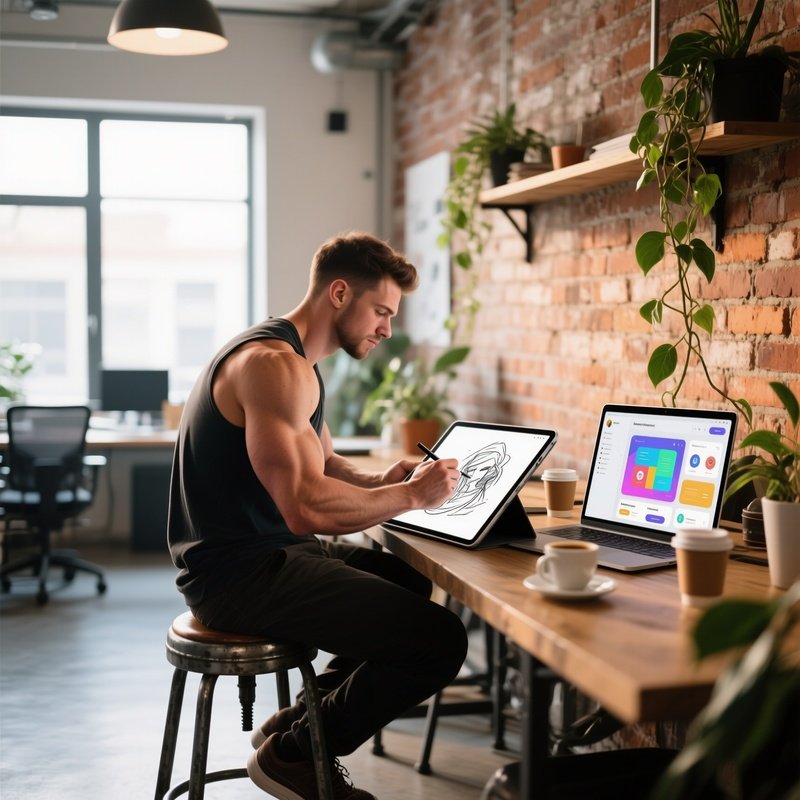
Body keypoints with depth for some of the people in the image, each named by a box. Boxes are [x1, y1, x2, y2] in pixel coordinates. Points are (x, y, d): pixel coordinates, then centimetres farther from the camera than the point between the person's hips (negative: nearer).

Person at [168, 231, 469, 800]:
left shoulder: (292, 359, 15)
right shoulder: (277, 365, -20)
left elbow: (319, 462, 25)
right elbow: (306, 507, -30)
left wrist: (380, 481, 4)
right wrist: (411, 496, -16)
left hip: (264, 553, 11)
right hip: (241, 571, -11)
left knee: (417, 587, 27)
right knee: (440, 640, -19)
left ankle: (301, 722, 26)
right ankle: (294, 753, 3)